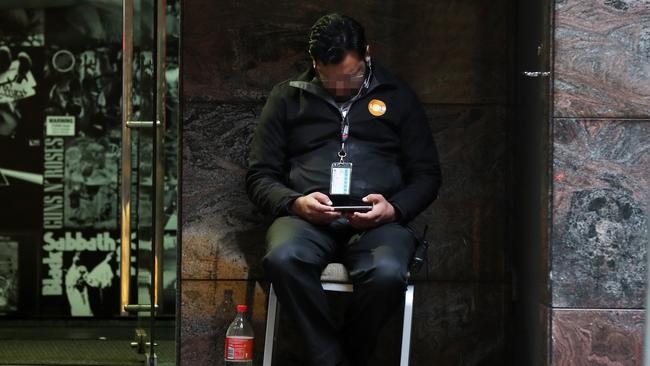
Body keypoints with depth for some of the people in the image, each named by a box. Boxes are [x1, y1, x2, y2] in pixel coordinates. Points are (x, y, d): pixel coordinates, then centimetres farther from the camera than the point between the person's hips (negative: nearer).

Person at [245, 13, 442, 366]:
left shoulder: (396, 95, 16)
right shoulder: (287, 96, 16)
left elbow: (427, 174, 14)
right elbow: (259, 175, 13)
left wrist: (394, 209, -7)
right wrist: (295, 203, -9)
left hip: (378, 220, 0)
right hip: (306, 216, 1)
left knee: (387, 273, -36)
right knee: (282, 258, -36)